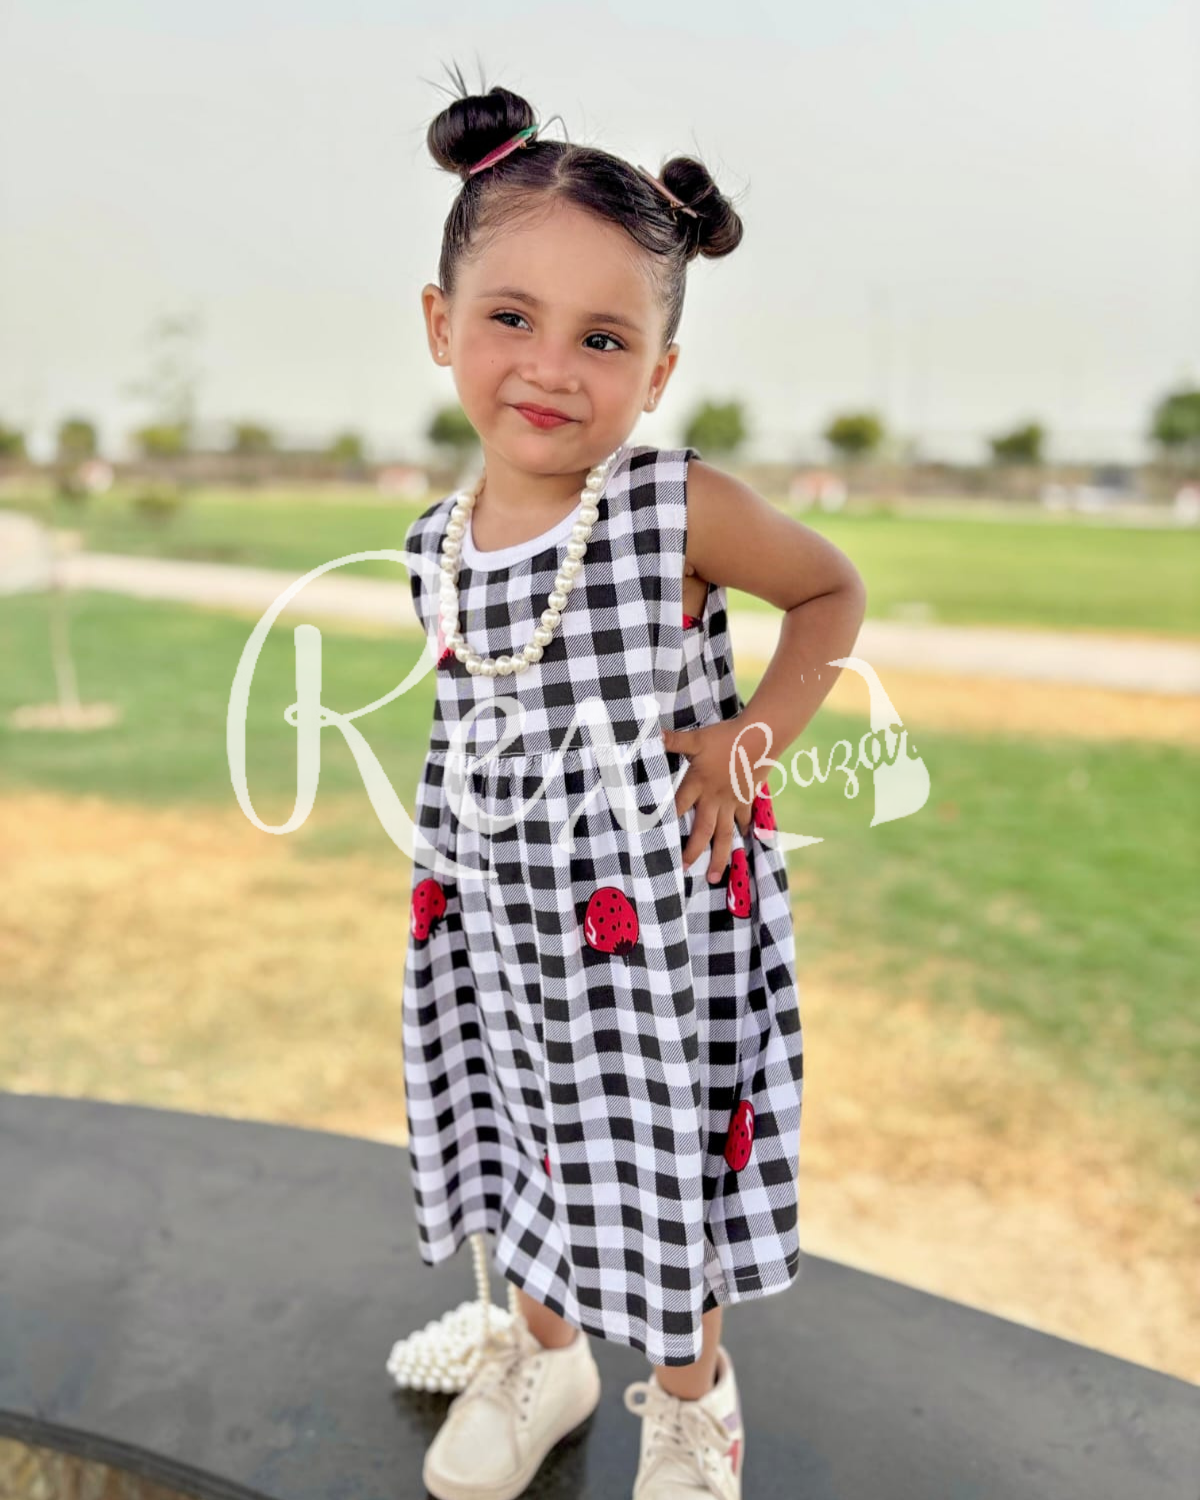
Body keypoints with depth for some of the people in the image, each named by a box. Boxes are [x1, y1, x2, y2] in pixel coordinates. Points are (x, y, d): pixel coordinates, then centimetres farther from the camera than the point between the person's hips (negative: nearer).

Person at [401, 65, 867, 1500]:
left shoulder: (685, 508, -17)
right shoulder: (438, 543, -2)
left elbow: (833, 589, -1)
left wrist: (751, 740, -12)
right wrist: (446, 868, 8)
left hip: (657, 912, -4)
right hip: (498, 914, 4)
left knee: (665, 1145, 14)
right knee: (530, 1128, 21)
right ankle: (543, 1347, 50)